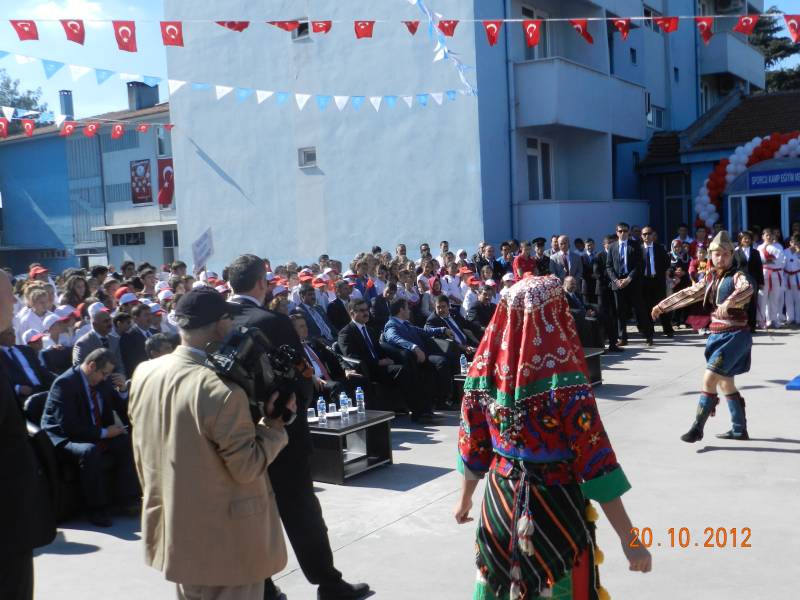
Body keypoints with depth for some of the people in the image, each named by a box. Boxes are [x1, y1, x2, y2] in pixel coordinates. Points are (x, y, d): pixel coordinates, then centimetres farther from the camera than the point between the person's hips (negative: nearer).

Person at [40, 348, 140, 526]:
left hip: (99, 434, 7)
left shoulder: (103, 381, 2)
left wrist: (123, 390, -9)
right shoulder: (65, 383, -19)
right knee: (90, 451, -36)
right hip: (65, 438, -7)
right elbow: (69, 426, -26)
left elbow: (124, 410, 10)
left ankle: (127, 499, -9)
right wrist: (103, 433, -23)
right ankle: (96, 509, -24)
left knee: (127, 443, -15)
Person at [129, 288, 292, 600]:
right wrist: (274, 424, -9)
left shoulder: (144, 373, -3)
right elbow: (247, 468, -19)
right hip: (225, 539, -7)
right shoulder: (222, 391, -27)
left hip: (174, 530, 7)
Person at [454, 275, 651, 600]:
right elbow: (595, 460, -21)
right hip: (554, 505, -4)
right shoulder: (563, 378, -23)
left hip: (500, 500, 5)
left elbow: (472, 445, 3)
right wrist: (628, 539, -15)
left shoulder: (486, 368, -8)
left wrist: (465, 498, 19)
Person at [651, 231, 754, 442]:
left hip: (735, 335, -8)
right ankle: (740, 430, 26)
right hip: (718, 335, 8)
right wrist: (663, 305, 18)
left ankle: (697, 428, -6)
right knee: (725, 383, 14)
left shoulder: (737, 276, -10)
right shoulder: (711, 278, 11)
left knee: (709, 378, -14)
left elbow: (747, 288, -32)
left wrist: (729, 301, -51)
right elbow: (689, 293, 19)